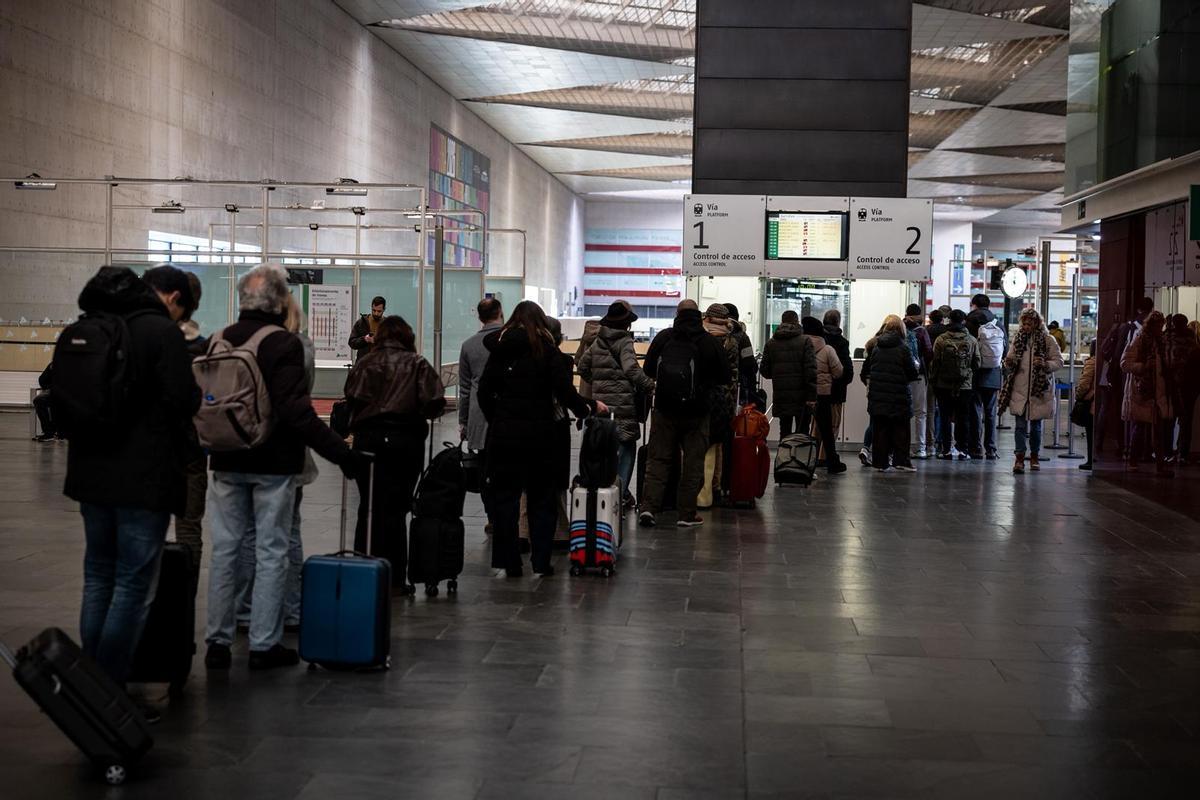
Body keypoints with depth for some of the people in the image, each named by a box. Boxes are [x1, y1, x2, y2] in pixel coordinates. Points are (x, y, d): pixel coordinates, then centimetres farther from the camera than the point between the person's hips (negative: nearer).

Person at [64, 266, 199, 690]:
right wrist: (197, 396, 4)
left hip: (91, 472, 7)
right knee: (134, 584, -2)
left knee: (98, 578, 16)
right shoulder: (163, 332, -13)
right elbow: (185, 402, -17)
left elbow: (60, 392, 17)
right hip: (145, 477, -7)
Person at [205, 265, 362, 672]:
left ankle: (218, 641, 15)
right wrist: (340, 452, -20)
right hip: (274, 463, -5)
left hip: (227, 462, 5)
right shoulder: (284, 344, -15)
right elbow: (296, 412, -22)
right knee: (271, 551, 4)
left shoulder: (220, 341, 4)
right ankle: (264, 644, 7)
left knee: (225, 548, 11)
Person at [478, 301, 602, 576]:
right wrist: (590, 407, 6)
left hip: (504, 433, 2)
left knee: (505, 498, 8)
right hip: (539, 435, -2)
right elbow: (565, 391, -10)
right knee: (541, 499, 9)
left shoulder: (499, 350, 3)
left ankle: (508, 563, 7)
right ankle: (541, 562, 8)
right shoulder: (546, 349, -5)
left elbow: (484, 393, 2)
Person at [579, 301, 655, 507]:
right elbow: (631, 368, -20)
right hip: (622, 402, -6)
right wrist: (649, 386, -13)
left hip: (600, 400, 6)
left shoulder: (597, 342, 12)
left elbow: (583, 367, 17)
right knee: (627, 446, 1)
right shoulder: (624, 342, -8)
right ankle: (620, 492, -4)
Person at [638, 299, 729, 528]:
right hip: (696, 414, -1)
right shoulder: (710, 342, -6)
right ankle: (687, 513, 7)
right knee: (693, 462, 7)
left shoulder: (663, 337, -3)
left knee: (658, 458, 8)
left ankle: (649, 506, -5)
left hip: (664, 409, 1)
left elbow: (648, 369, 5)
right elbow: (725, 378, 0)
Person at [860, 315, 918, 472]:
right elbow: (912, 373, -9)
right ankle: (901, 460, 2)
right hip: (898, 396, -3)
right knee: (900, 429, 6)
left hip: (877, 395, 3)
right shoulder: (903, 347, -8)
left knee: (879, 429, 7)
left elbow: (865, 371, 8)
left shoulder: (875, 346, 3)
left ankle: (881, 462, 6)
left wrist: (870, 383, 24)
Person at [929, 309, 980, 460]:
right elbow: (977, 364, 3)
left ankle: (947, 449, 5)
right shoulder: (972, 341, -1)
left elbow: (934, 363, -4)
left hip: (944, 385, -1)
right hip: (965, 386, 1)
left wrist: (933, 380, 7)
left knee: (946, 418, 6)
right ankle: (962, 450, 5)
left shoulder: (941, 340, -6)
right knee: (962, 419, 6)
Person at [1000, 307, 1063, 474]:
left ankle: (1034, 456, 26)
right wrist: (1009, 363, -11)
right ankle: (1020, 458, -9)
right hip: (1019, 390, 1)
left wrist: (1045, 364, -20)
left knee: (1036, 426, 11)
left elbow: (1059, 362, -1)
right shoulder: (1018, 338, 8)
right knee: (1020, 425, -8)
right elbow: (1010, 364, 13)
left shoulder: (1047, 340, -1)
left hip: (1039, 390, -1)